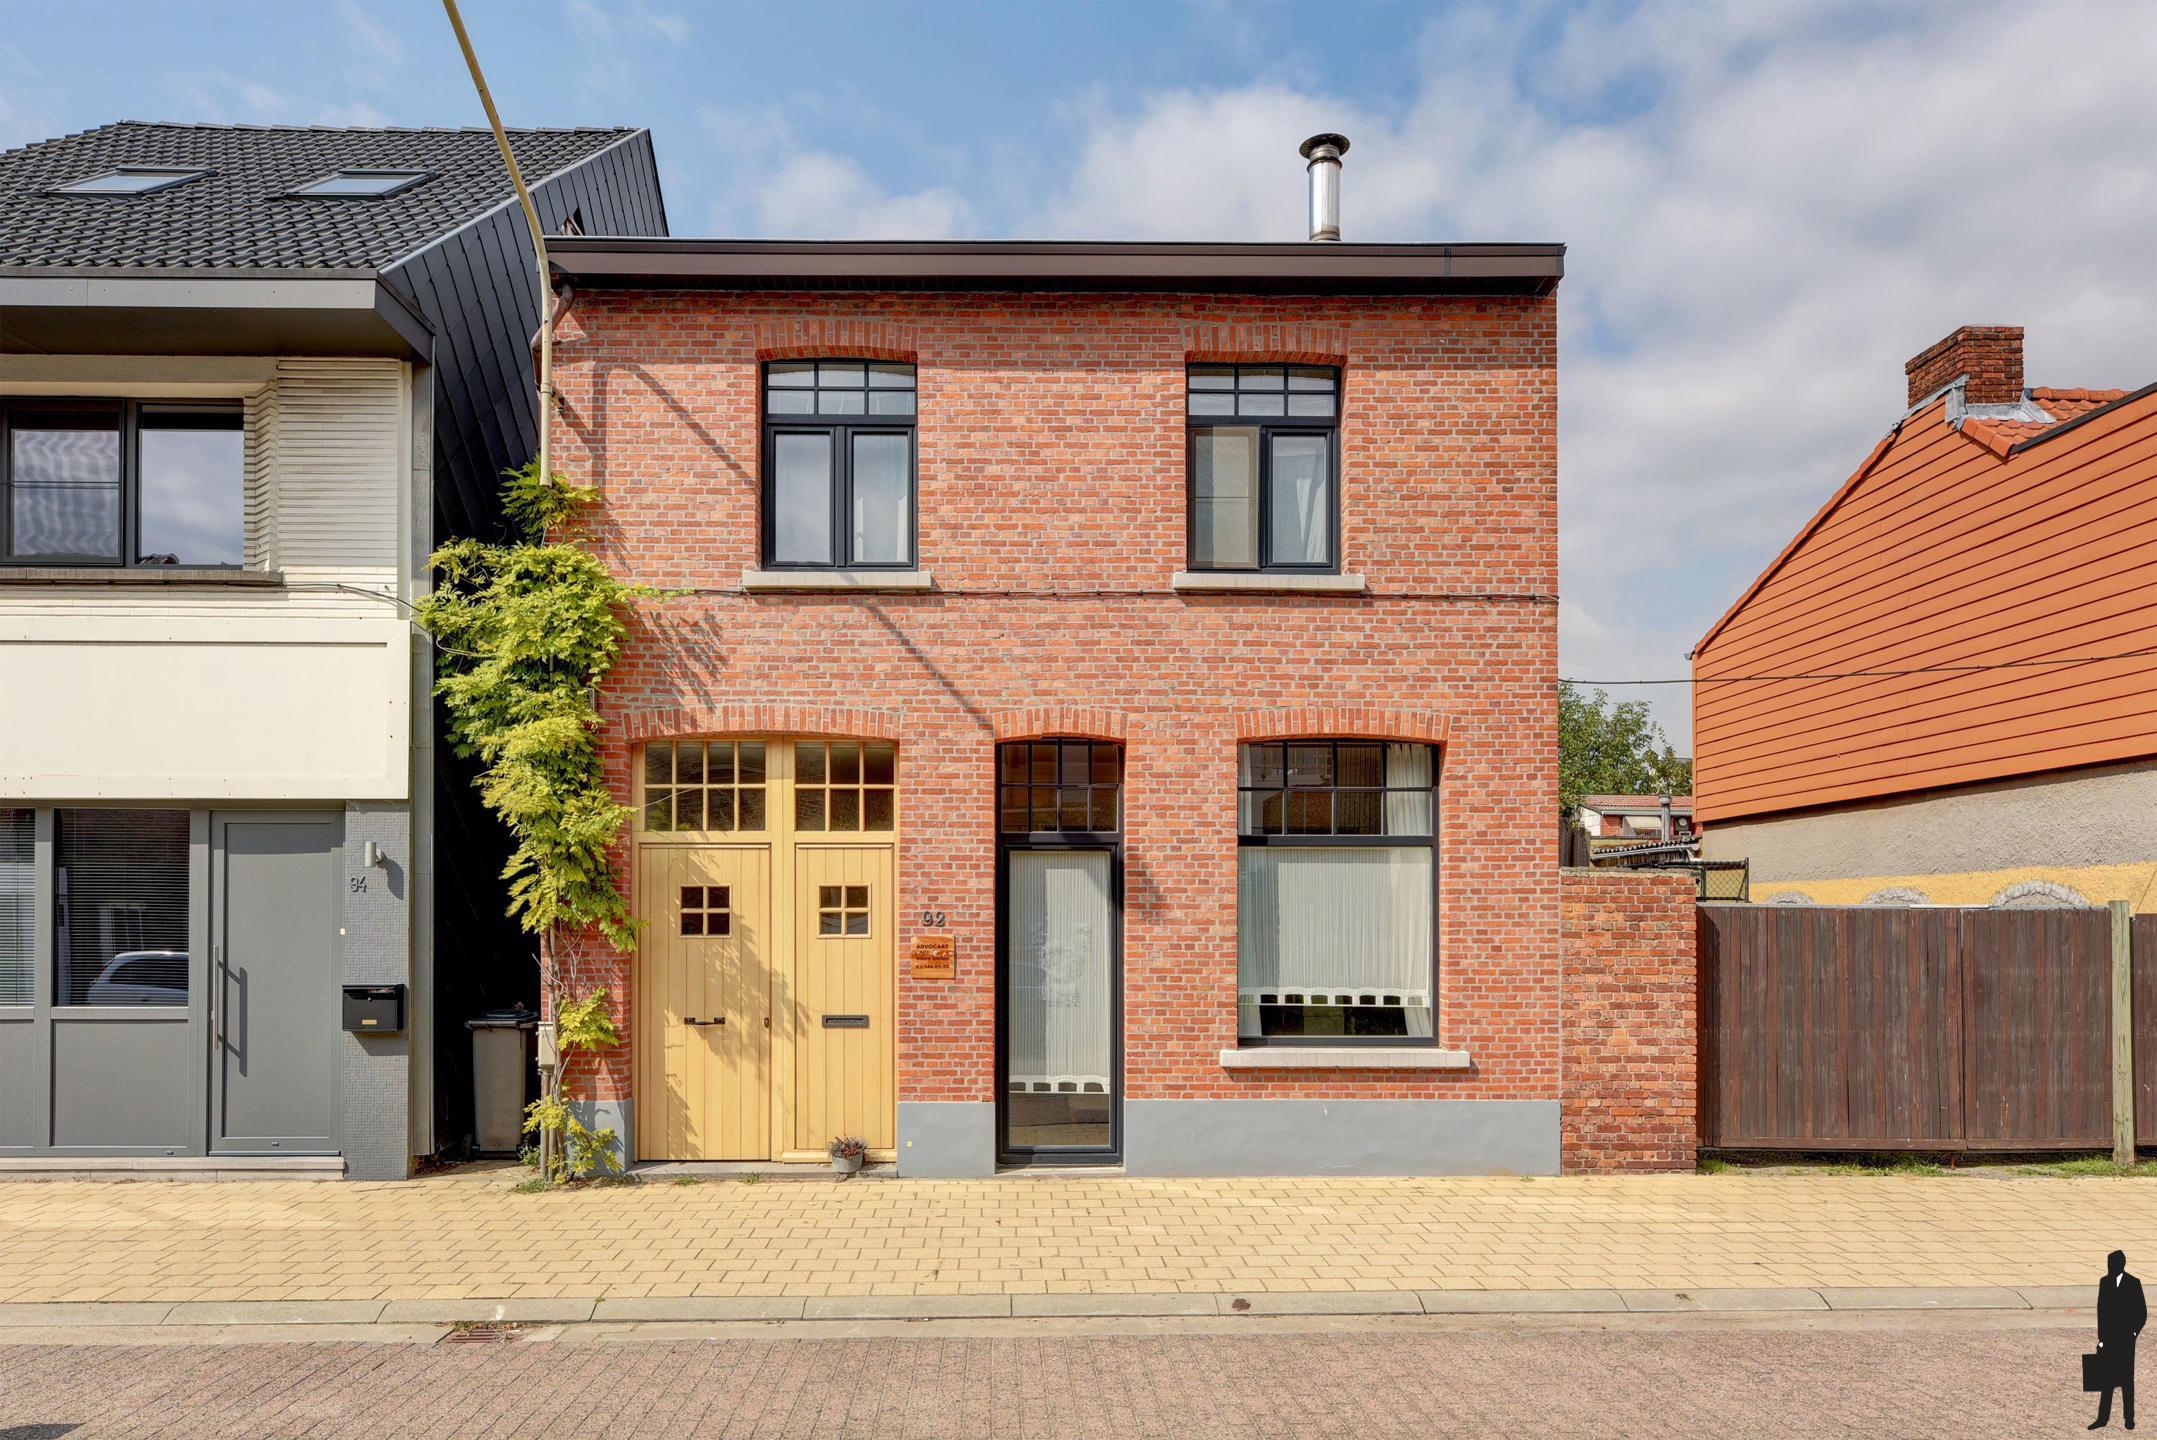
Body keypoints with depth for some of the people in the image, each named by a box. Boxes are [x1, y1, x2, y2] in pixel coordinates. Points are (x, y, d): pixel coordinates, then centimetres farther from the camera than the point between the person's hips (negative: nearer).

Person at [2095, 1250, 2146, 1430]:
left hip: (2125, 1339, -3)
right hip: (2108, 1338, 3)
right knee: (2106, 1378, 6)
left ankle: (2129, 1417, 20)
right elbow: (2101, 1311, 6)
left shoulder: (2133, 1284, -7)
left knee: (2127, 1379, 7)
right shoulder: (2104, 1282, 4)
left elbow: (2142, 1313, -3)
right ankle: (2103, 1418, 10)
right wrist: (2101, 1337, 3)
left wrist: (2133, 1333, -9)